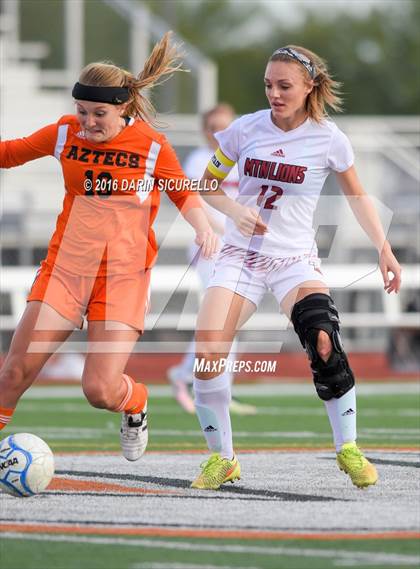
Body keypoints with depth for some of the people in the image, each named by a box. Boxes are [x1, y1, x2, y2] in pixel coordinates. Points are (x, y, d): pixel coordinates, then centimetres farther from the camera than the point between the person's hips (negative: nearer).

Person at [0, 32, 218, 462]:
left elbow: (182, 193, 13)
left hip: (124, 276, -2)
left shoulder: (152, 146, -3)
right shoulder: (65, 133, 2)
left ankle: (136, 403, 25)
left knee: (101, 390, -11)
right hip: (65, 266, 2)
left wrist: (203, 227, -4)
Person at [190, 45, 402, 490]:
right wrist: (235, 209, -11)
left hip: (295, 258, -1)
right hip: (240, 255, 2)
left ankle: (348, 448, -6)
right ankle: (221, 458, 3)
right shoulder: (246, 129, -3)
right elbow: (207, 183, 9)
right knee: (207, 354, -16)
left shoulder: (327, 138, -5)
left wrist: (384, 249, 2)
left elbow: (356, 195, 9)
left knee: (325, 342, -26)